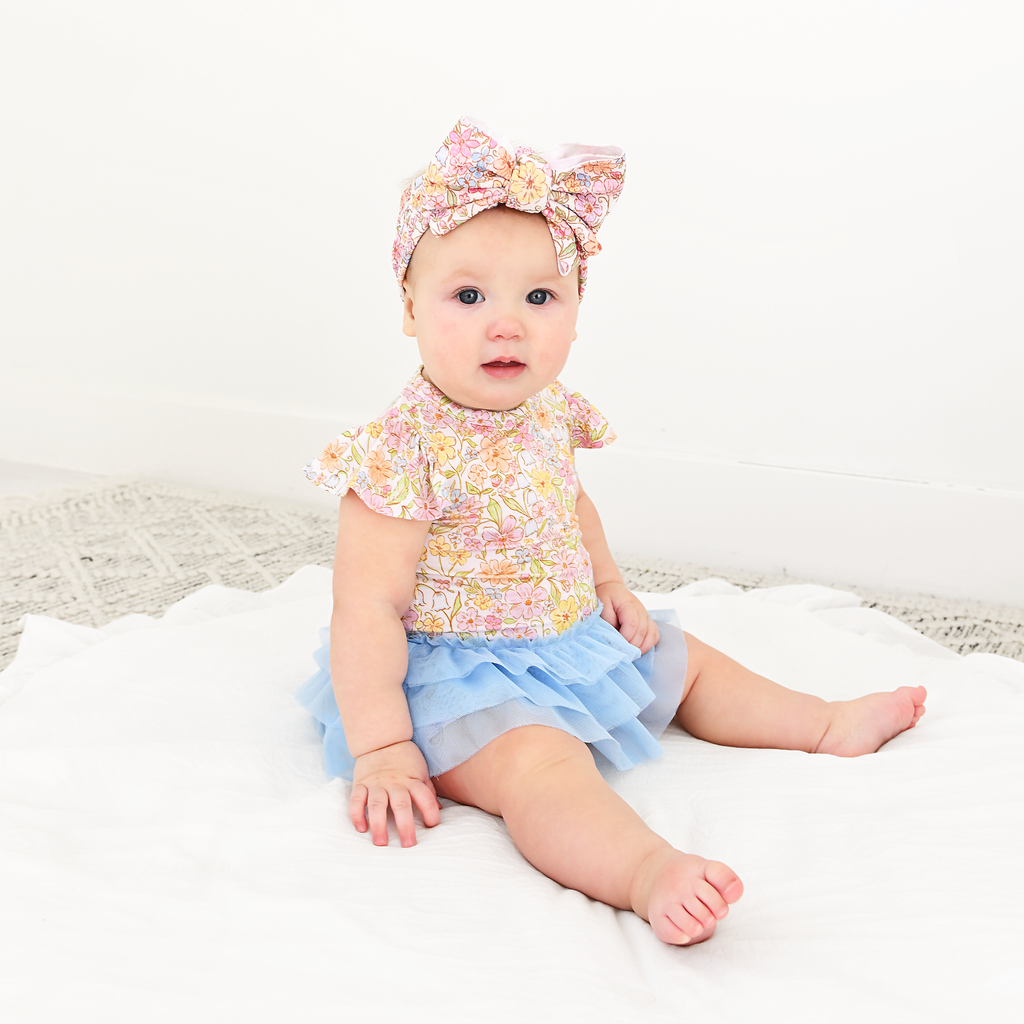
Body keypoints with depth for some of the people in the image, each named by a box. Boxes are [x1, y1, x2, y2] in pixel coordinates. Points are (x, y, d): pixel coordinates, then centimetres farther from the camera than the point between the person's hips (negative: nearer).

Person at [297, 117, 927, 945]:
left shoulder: (549, 413, -2)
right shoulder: (404, 450, -26)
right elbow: (366, 610, -27)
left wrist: (609, 583, 12)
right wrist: (381, 749, -27)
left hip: (576, 637, 9)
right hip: (462, 672, -9)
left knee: (686, 661, 19)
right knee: (537, 758, -35)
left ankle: (829, 724, 36)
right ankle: (650, 873, -56)